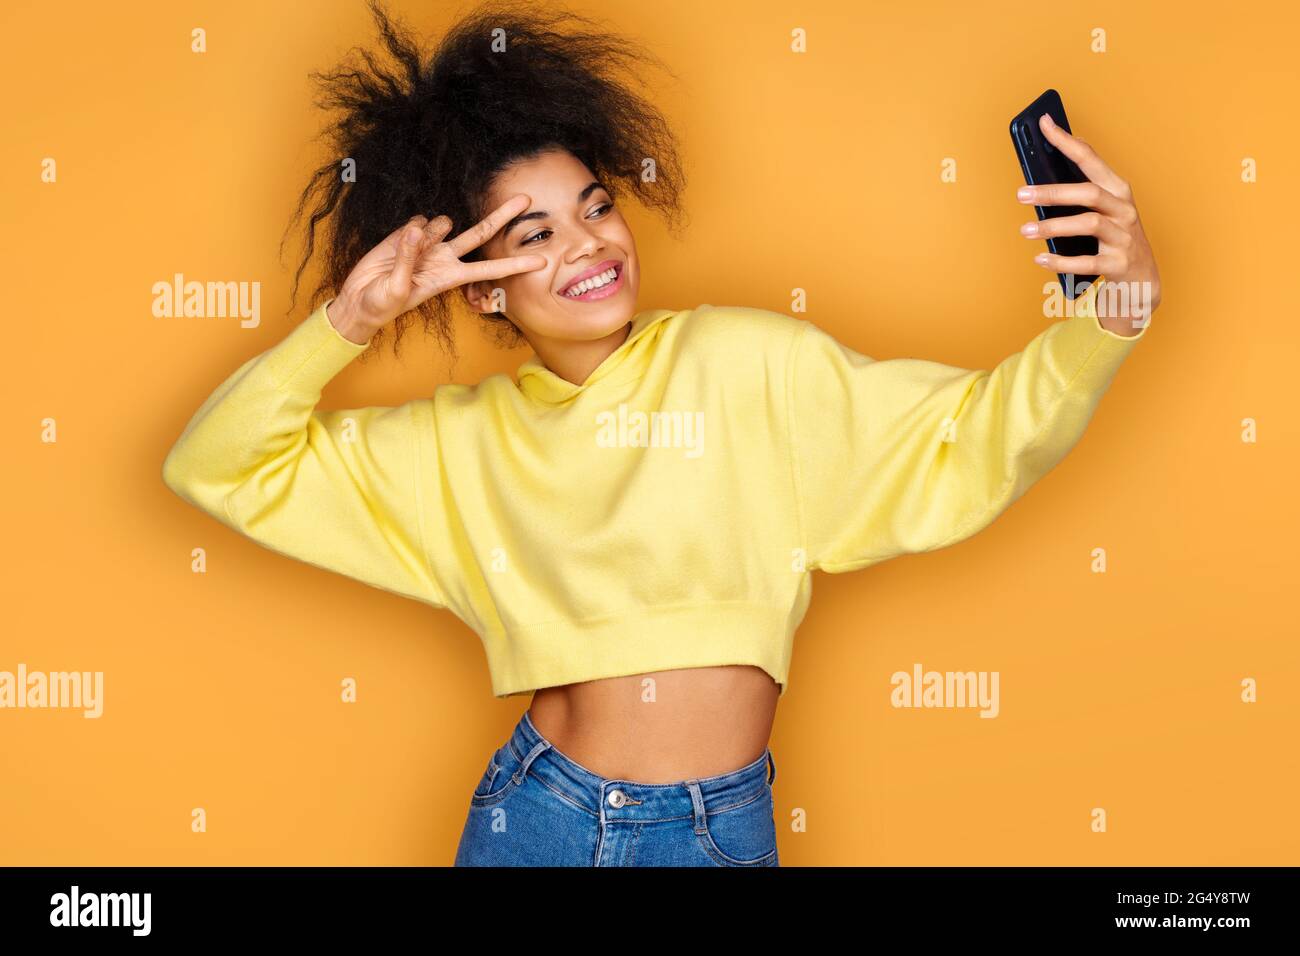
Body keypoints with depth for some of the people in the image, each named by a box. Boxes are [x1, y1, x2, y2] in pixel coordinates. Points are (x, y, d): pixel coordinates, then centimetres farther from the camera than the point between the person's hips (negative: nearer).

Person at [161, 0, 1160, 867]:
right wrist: (348, 323, -9)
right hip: (534, 815, 2)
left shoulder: (751, 362, -5)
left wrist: (1112, 310, -23)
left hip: (723, 829, -2)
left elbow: (969, 440, -7)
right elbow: (218, 467, 4)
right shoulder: (463, 440, 2)